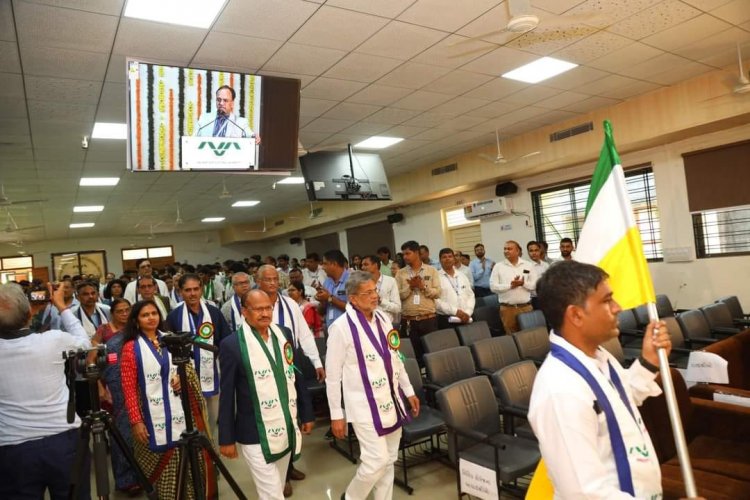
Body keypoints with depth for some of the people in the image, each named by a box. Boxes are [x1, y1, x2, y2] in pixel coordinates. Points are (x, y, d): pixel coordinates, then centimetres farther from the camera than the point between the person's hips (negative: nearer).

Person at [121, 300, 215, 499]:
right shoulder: (131, 348, -4)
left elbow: (186, 368, 19)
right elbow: (129, 389, -7)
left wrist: (183, 376, -3)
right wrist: (136, 421, -13)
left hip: (181, 413, 4)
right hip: (154, 417, -3)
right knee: (161, 467, 4)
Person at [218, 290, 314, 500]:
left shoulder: (284, 333, 2)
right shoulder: (233, 344, -13)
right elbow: (227, 396, -7)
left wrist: (306, 413, 12)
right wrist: (226, 438, -4)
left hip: (286, 429, 5)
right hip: (256, 435, -5)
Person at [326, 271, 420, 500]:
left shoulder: (382, 318, 1)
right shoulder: (341, 327, -17)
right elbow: (333, 375, -12)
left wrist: (408, 391, 14)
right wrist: (336, 414, -8)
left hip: (391, 400, 6)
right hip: (365, 406, -6)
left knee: (389, 460, 15)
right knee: (377, 460, -4)